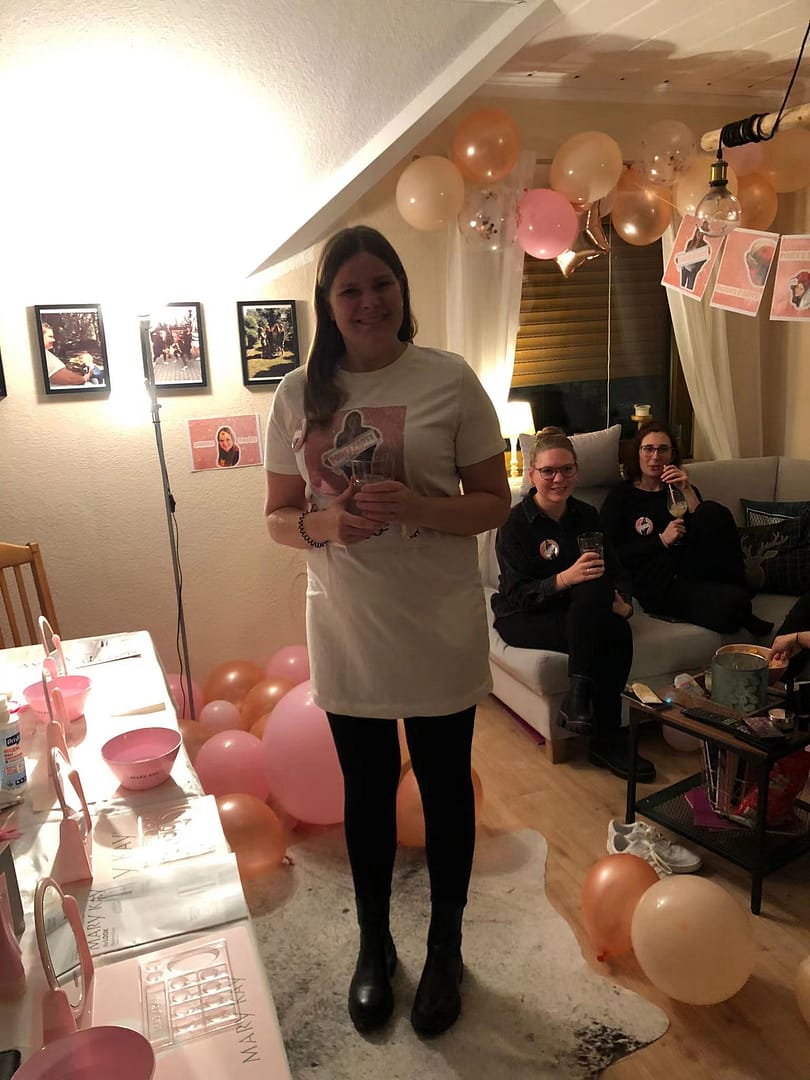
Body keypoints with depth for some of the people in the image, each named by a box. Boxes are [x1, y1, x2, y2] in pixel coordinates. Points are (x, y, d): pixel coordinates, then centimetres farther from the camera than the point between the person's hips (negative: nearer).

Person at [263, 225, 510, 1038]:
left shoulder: (450, 380, -7)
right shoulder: (299, 393, 0)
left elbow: (494, 503, -5)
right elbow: (278, 517, 4)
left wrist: (416, 507, -23)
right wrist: (324, 523, -18)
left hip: (440, 626, -1)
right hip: (346, 630, 2)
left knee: (444, 786, 15)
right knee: (367, 789, 18)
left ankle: (444, 949, 40)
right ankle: (374, 946, 43)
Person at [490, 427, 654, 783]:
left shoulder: (587, 516, 5)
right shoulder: (515, 523, -10)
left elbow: (611, 573, 5)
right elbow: (518, 595, -17)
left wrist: (616, 598, -19)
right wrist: (565, 579, -34)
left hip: (580, 612, 4)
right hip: (521, 618, -4)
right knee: (607, 634, -30)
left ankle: (578, 700, -22)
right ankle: (607, 740, -20)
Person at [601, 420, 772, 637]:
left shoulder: (680, 489, 25)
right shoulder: (621, 495, 12)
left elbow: (709, 531, 6)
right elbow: (612, 553, -1)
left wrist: (688, 492, -3)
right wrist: (661, 540, -8)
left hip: (692, 569, 5)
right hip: (657, 584, -5)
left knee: (714, 511, -23)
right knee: (733, 601, -33)